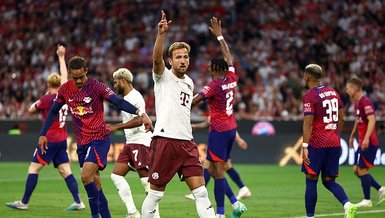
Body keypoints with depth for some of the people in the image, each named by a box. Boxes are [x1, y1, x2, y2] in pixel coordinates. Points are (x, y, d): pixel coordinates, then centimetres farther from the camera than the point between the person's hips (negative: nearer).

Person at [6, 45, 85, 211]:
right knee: (65, 171, 5)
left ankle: (24, 202, 0)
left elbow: (31, 109, 3)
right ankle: (78, 202, -4)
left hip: (49, 140, -7)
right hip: (62, 140, 7)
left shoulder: (47, 99, -12)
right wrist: (61, 57, 30)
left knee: (33, 169, -1)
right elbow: (64, 76, 20)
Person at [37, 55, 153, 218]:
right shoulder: (65, 90, 3)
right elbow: (53, 112, 13)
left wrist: (140, 113, -30)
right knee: (94, 182, 8)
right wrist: (43, 134, 8)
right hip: (82, 142, 6)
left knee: (87, 176, -20)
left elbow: (119, 102, -18)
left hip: (99, 139, -6)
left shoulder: (96, 87, -11)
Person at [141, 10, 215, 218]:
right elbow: (156, 58, -22)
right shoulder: (163, 76, 0)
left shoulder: (189, 83, 18)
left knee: (201, 192, -2)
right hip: (165, 140, -6)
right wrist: (161, 34, -37)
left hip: (186, 143, 6)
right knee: (155, 194, 0)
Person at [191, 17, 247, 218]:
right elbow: (228, 57, 23)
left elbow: (193, 101, -19)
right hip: (231, 128, 8)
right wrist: (219, 36, 32)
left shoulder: (214, 85, -13)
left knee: (218, 171, -7)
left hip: (219, 130, -8)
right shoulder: (231, 79, 7)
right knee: (214, 170, 14)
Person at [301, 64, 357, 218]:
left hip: (317, 144, -7)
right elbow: (341, 119, 17)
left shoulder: (309, 96, -10)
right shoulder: (333, 93, 12)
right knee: (329, 181, 10)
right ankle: (348, 205, -14)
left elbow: (308, 123, -15)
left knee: (311, 181, 3)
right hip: (334, 144, 7)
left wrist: (305, 146, -15)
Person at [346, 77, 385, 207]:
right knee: (357, 170, 10)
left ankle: (367, 200, 2)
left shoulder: (365, 102, -16)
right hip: (362, 142, 10)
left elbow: (372, 120, -26)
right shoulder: (357, 103, 14)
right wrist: (352, 136, 32)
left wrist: (366, 138, -33)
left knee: (362, 170, -6)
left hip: (369, 143, -10)